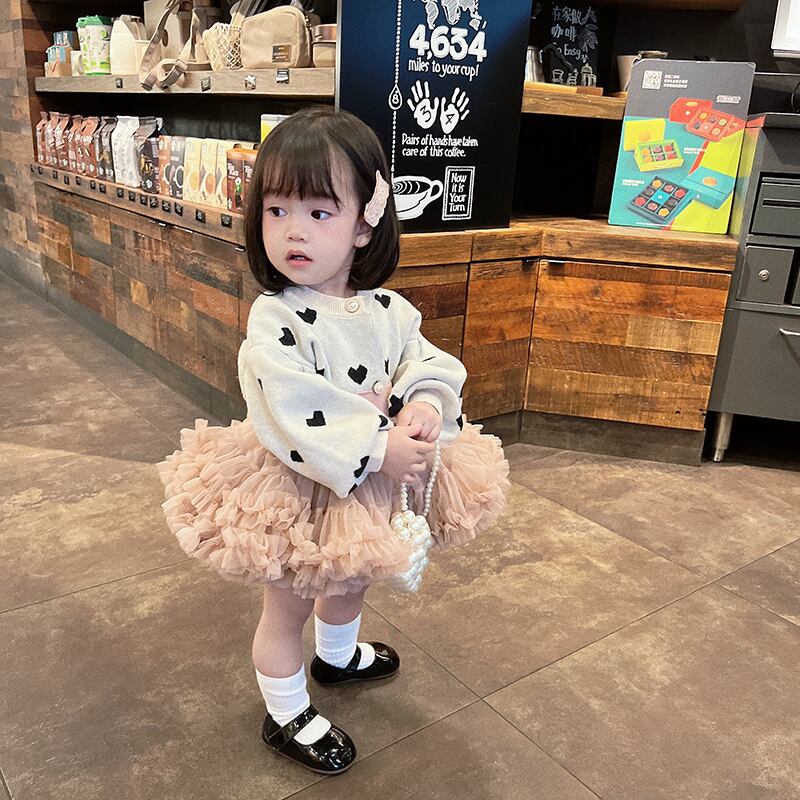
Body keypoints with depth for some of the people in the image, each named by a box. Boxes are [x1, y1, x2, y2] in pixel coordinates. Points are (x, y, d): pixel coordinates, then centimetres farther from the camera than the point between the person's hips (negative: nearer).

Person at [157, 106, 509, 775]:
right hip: (298, 492, -6)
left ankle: (338, 657, 62)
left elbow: (430, 364, -3)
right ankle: (287, 717, 41)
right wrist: (380, 449, -31)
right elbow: (296, 419, -31)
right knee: (288, 608, 15)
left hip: (370, 486, 6)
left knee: (350, 582, 31)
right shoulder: (274, 322, -26)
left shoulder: (388, 310, -9)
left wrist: (426, 407, -24)